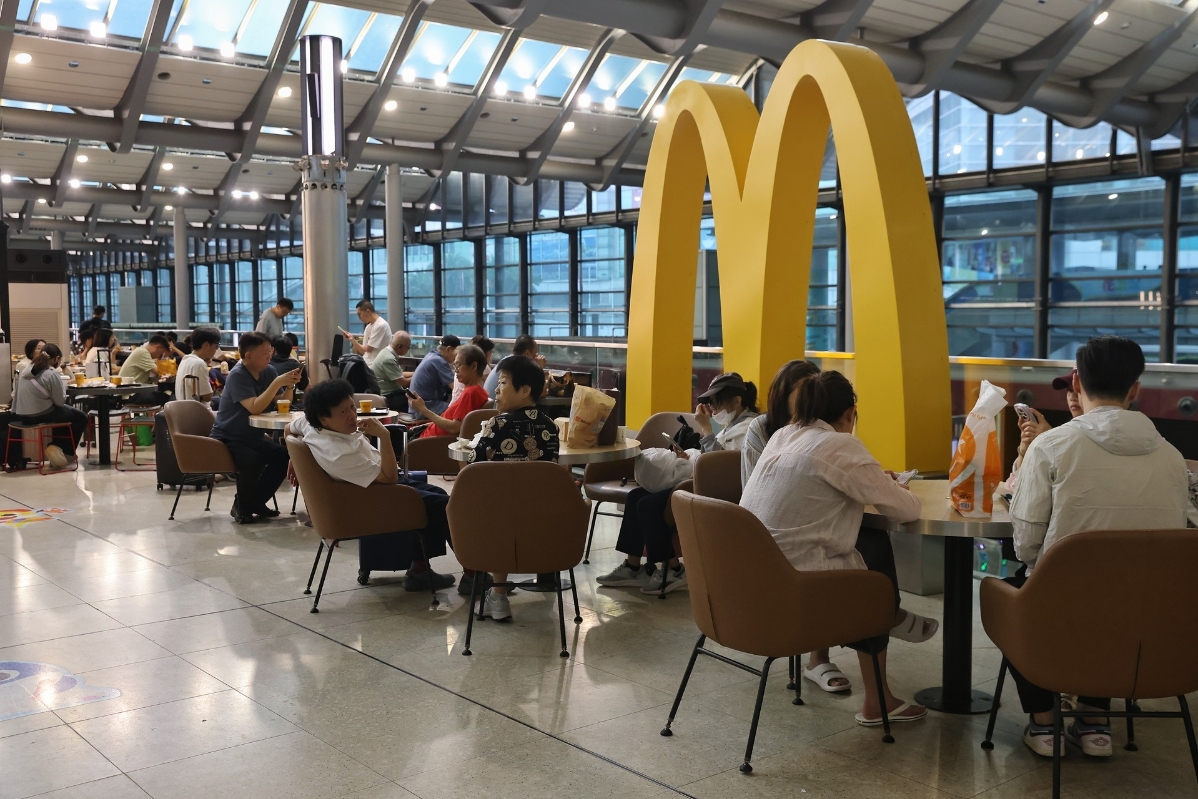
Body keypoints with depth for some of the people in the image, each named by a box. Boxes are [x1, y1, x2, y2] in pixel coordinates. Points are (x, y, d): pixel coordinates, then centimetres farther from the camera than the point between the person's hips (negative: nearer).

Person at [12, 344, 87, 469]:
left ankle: (57, 448, 27)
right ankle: (65, 451, 11)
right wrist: (63, 386, 8)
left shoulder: (27, 369, 6)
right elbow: (60, 401, -11)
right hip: (40, 416, -8)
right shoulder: (51, 373, -16)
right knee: (81, 417, 13)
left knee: (68, 412, 31)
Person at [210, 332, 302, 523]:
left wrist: (289, 386, -15)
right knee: (253, 461, -33)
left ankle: (256, 502, 4)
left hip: (252, 435, 7)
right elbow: (255, 407, -31)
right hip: (228, 437, -7)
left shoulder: (269, 371, 0)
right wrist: (277, 383, -33)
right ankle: (242, 507, -6)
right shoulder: (237, 375, -20)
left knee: (283, 455, -16)